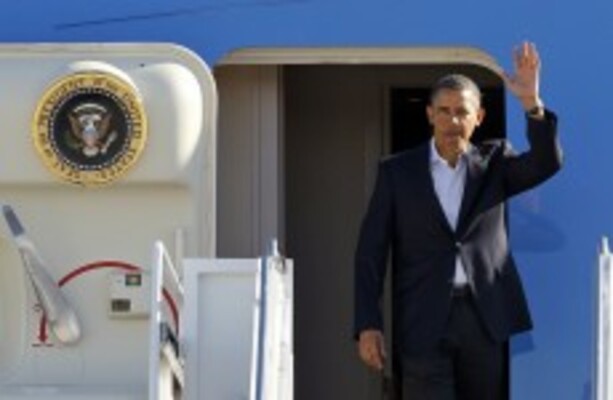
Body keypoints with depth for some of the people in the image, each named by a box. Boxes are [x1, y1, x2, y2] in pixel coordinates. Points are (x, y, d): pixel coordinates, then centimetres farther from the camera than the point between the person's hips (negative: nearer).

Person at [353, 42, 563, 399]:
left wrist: (532, 103, -24)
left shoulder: (494, 161, 10)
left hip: (488, 319, 2)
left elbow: (547, 162, -9)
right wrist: (368, 325, -6)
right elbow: (371, 251, 2)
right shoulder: (397, 171, 5)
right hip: (425, 322, -2)